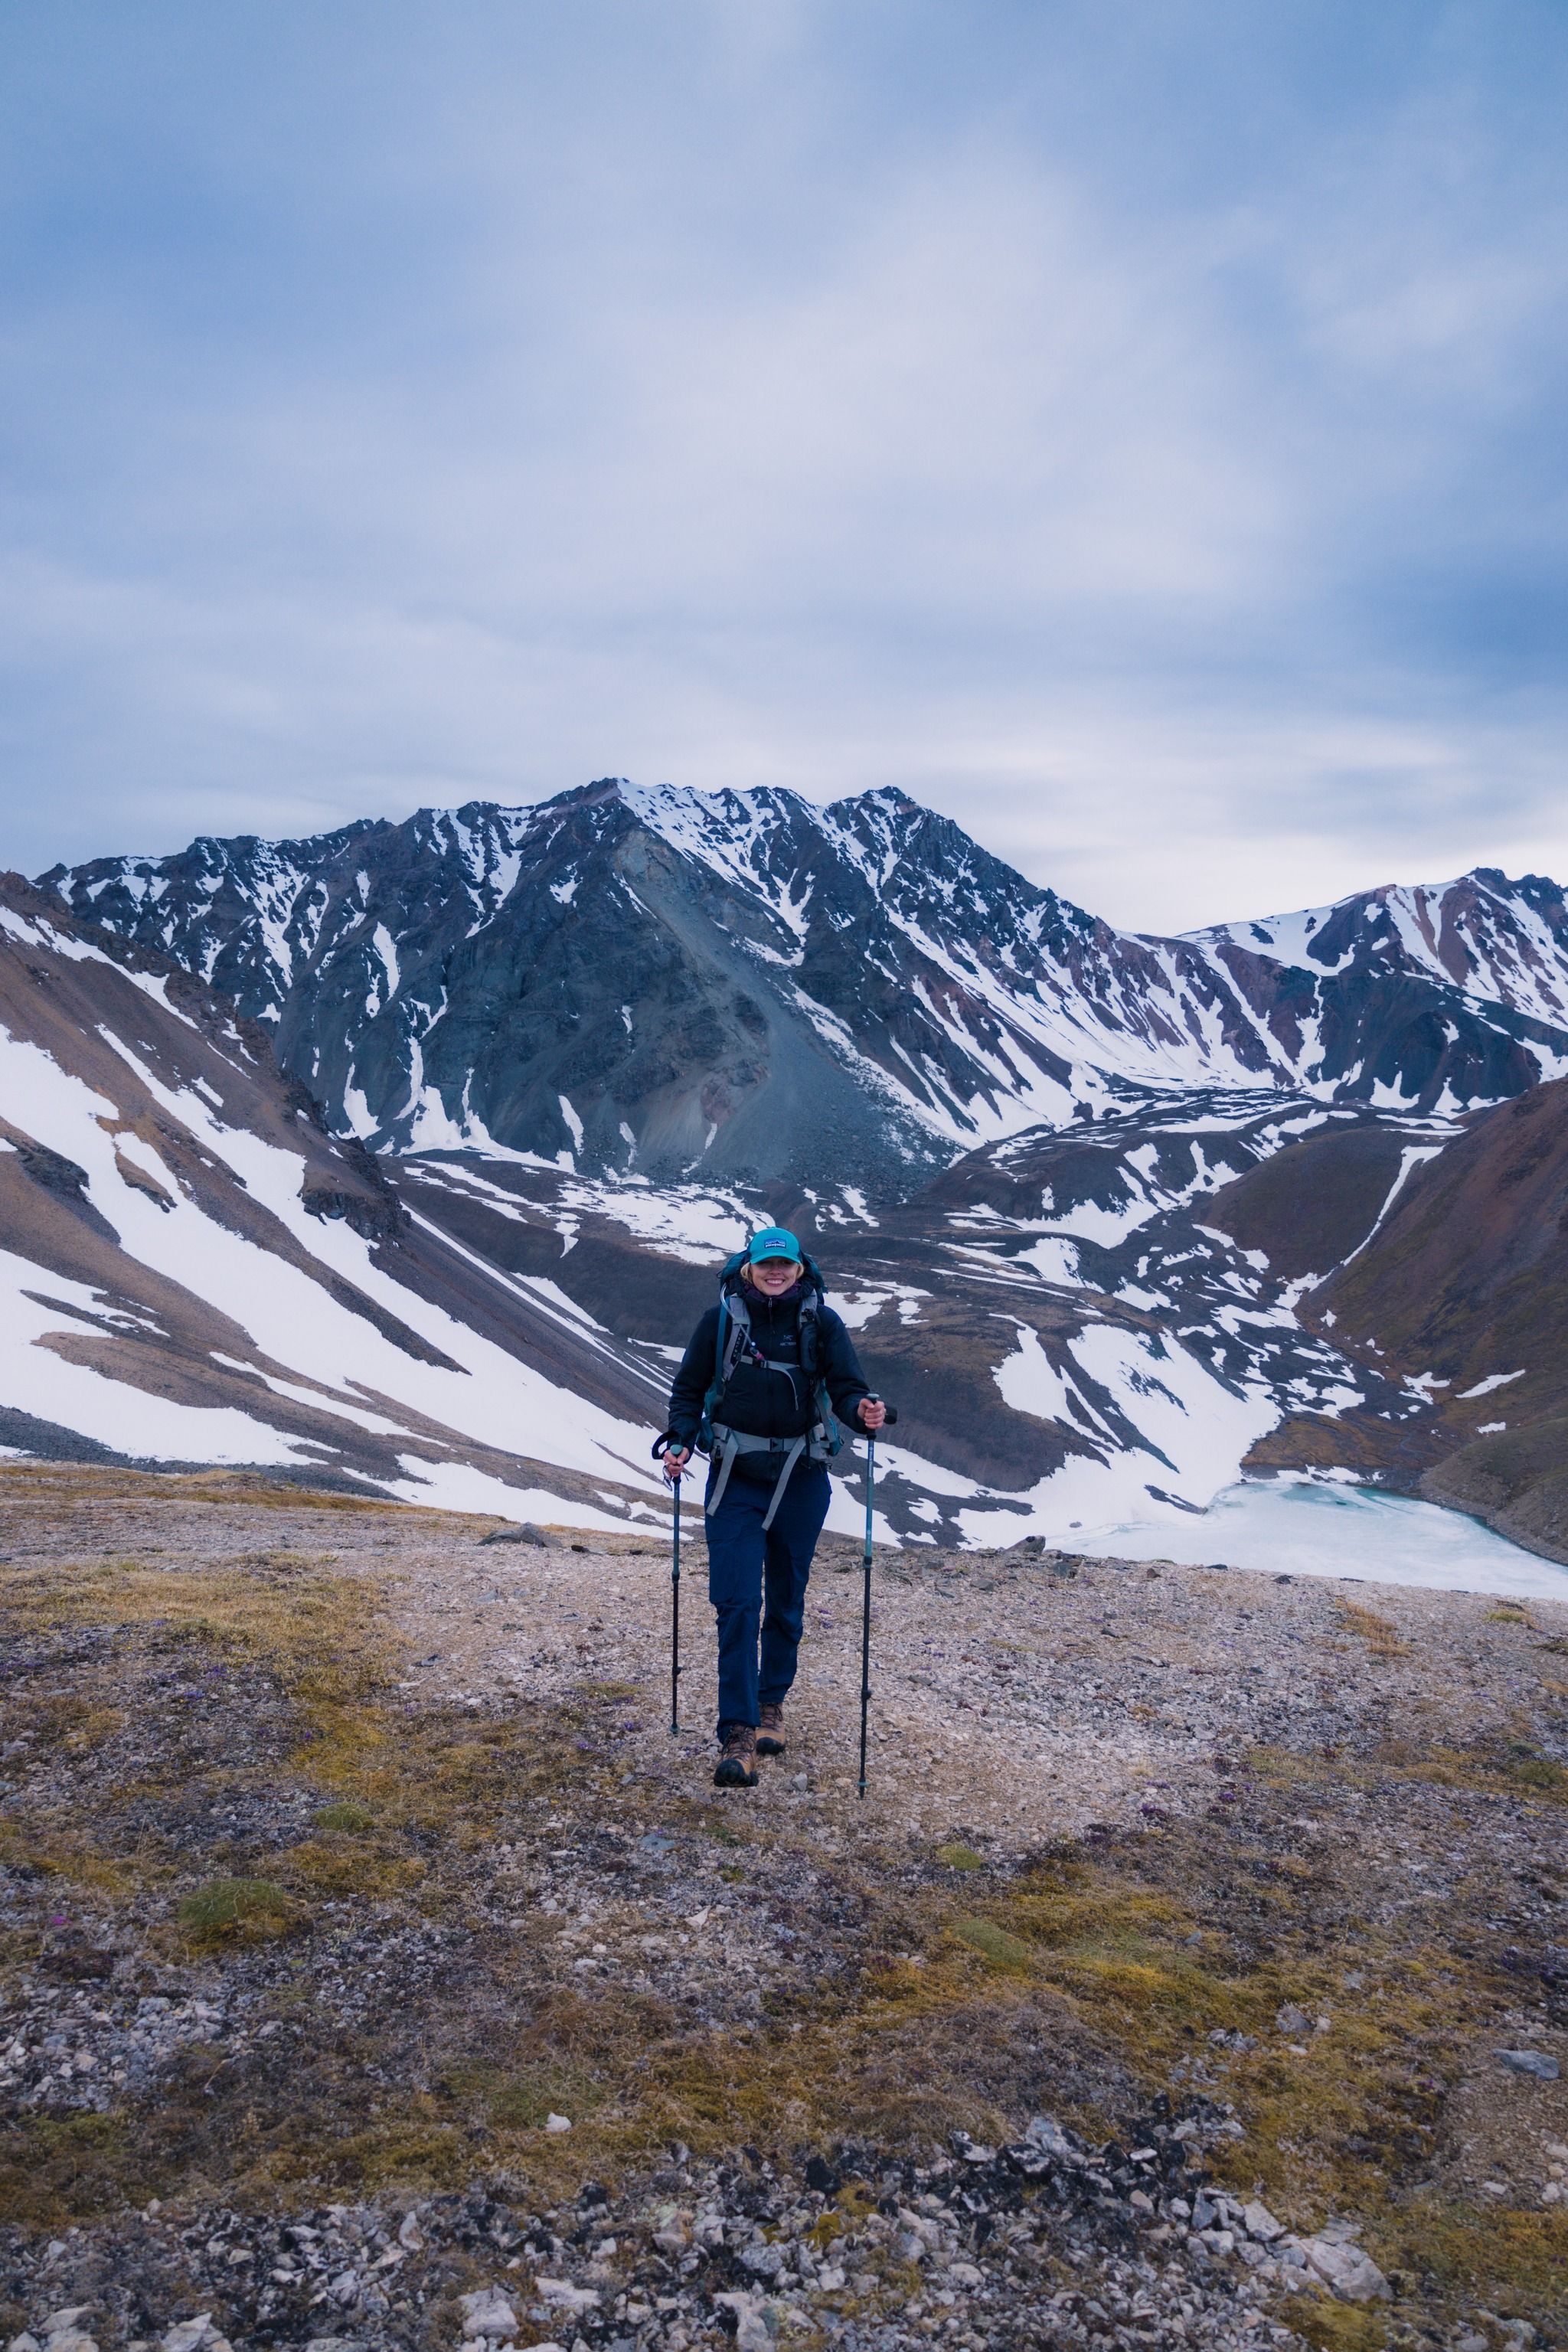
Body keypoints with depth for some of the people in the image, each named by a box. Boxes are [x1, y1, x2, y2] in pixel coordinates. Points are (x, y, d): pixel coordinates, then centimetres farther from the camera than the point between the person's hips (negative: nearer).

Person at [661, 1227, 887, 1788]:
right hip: (736, 1478, -1)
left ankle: (771, 1703, 34)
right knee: (738, 1603, -10)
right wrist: (680, 1441, -9)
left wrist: (863, 1410, -29)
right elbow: (689, 1389, 6)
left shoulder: (822, 1322, -3)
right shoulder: (720, 1320, -3)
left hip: (801, 1480, 1)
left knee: (786, 1600, 13)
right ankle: (737, 1734, -9)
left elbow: (847, 1387, -7)